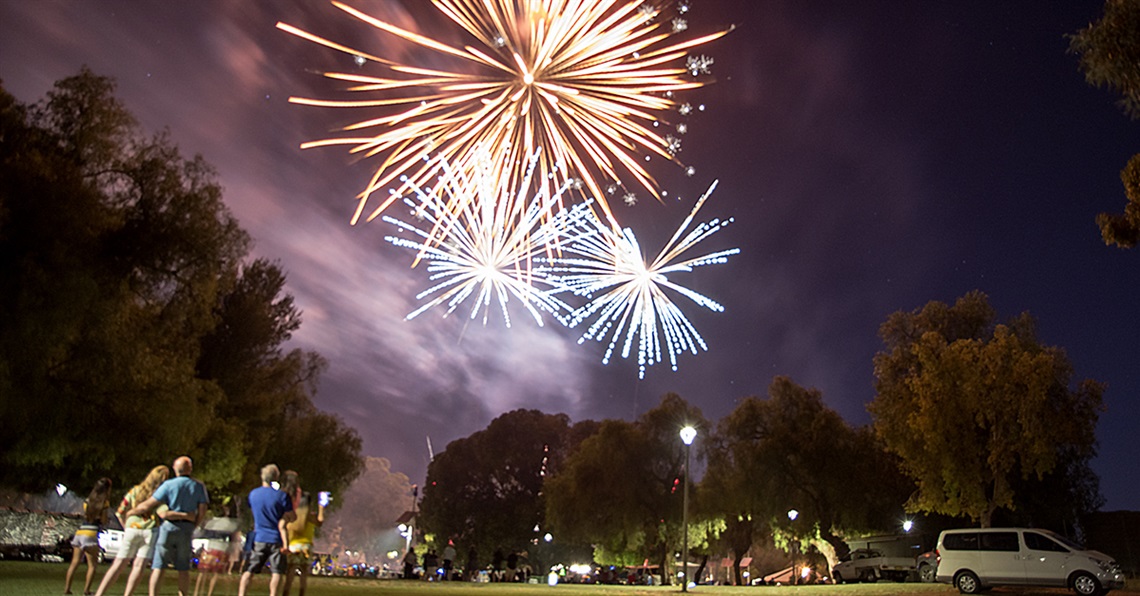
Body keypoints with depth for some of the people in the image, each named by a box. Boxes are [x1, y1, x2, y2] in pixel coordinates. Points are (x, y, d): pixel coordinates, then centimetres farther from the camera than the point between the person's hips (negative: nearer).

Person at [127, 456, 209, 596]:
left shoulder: (168, 485, -6)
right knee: (183, 569, 9)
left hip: (168, 527, -2)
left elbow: (147, 506, -6)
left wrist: (131, 512, 11)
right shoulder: (199, 487, 3)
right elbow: (202, 512, 2)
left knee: (158, 566, 1)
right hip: (186, 530, 2)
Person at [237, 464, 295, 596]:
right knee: (276, 571, 3)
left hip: (258, 538, 3)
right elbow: (292, 517, -8)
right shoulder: (282, 496, -10)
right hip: (276, 540, -3)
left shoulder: (252, 494, 3)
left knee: (248, 570, 8)